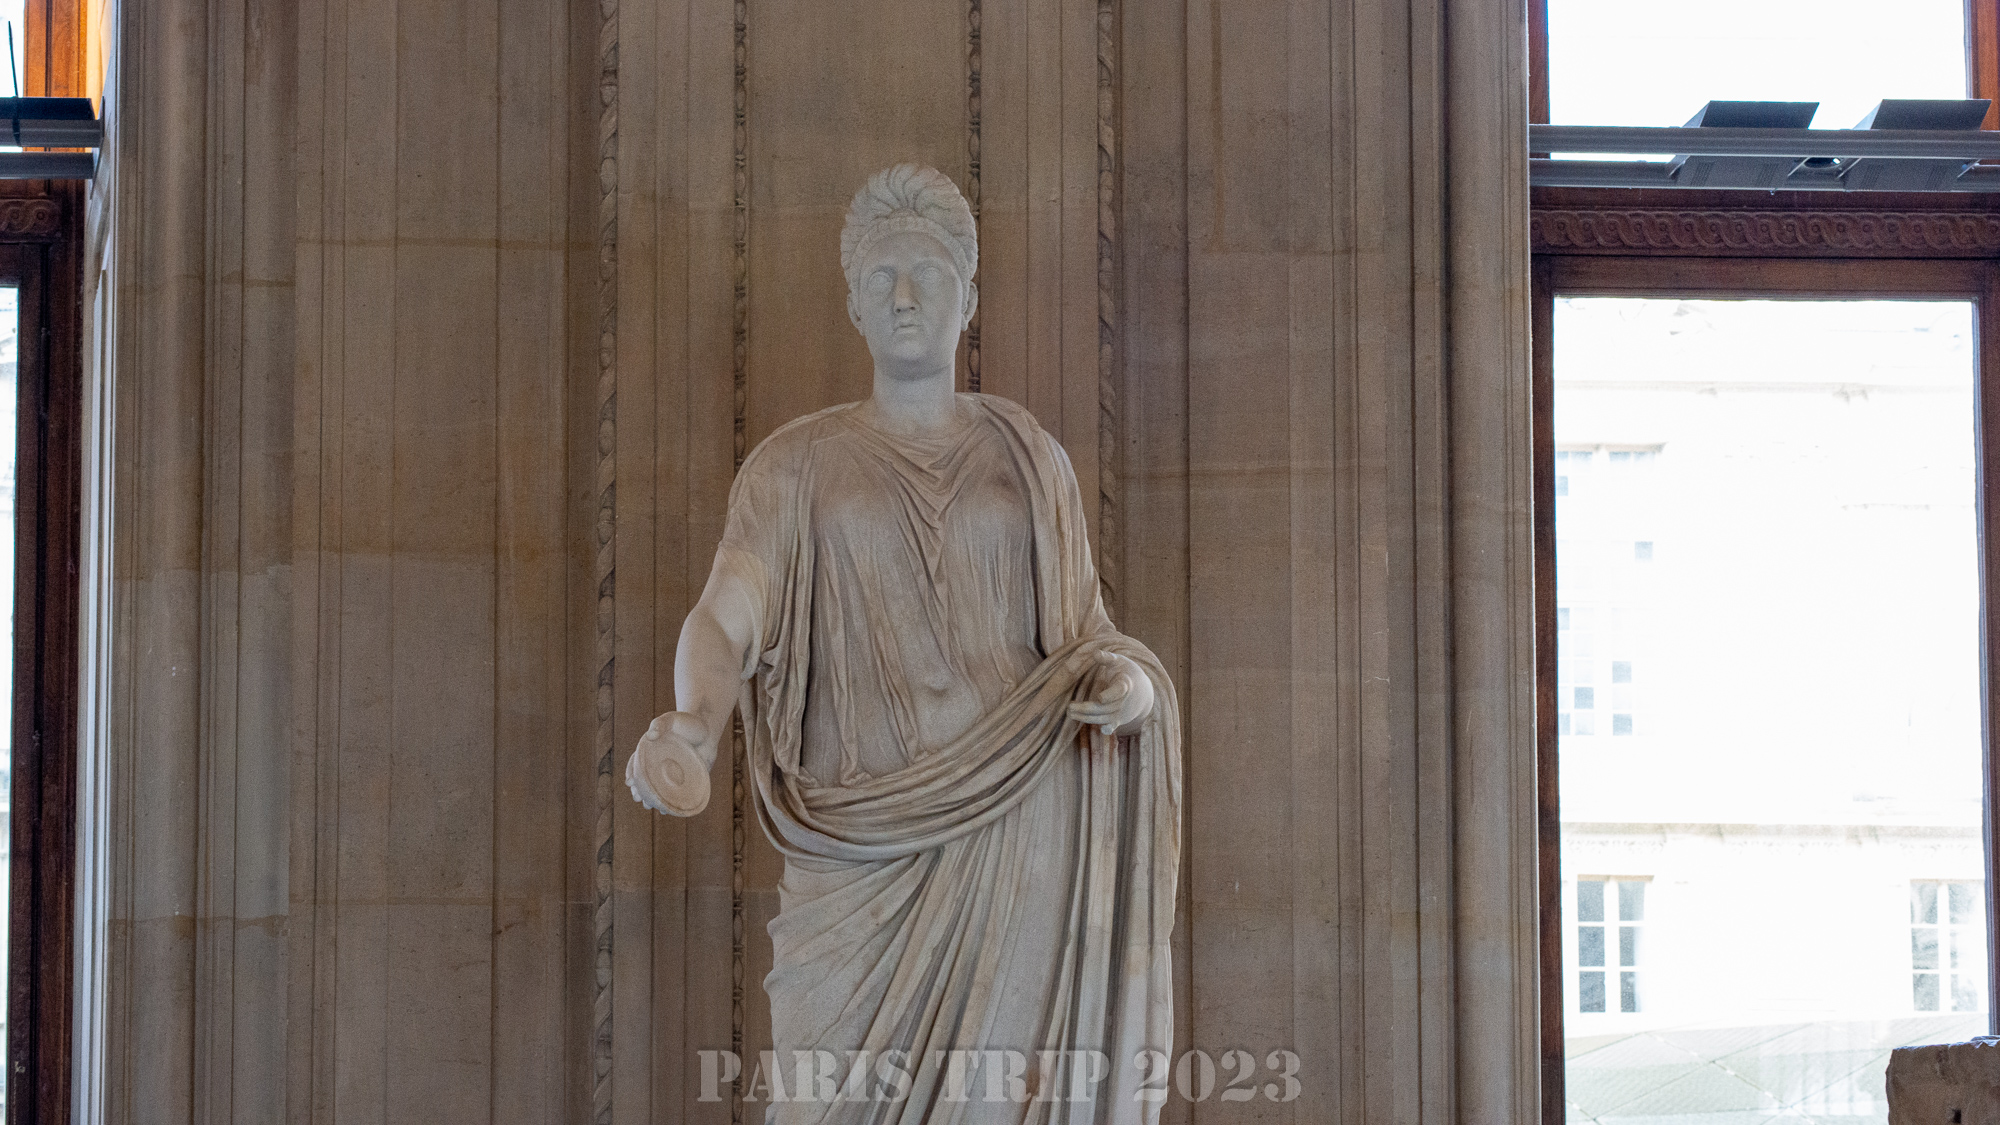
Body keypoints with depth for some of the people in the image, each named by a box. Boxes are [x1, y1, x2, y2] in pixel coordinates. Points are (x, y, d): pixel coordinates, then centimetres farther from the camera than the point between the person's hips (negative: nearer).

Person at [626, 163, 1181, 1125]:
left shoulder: (1026, 457, 12)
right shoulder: (794, 467, 7)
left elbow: (1083, 638, 15)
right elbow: (722, 623, -6)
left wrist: (1130, 682, -9)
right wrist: (691, 723, -27)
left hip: (1019, 827, 1)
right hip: (867, 852, 0)